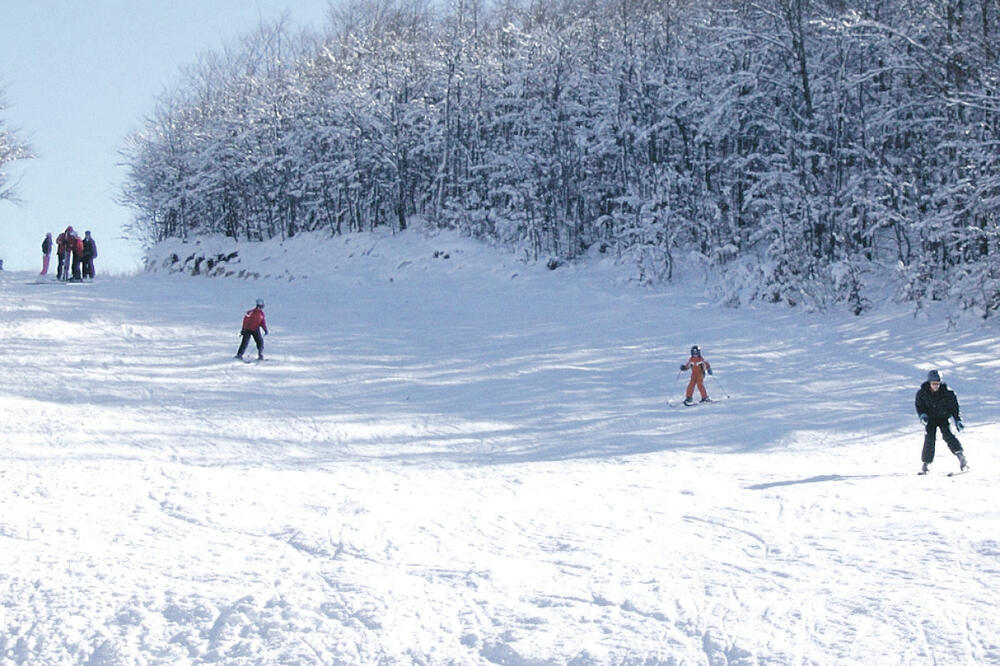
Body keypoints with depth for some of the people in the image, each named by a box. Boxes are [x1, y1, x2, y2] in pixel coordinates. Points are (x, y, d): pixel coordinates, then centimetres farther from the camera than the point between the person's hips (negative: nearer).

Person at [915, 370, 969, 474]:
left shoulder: (947, 392, -14)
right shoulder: (922, 393, -12)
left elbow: (954, 406, -4)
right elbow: (919, 405, 1)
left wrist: (957, 420, -9)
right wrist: (922, 415, -18)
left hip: (943, 417, -1)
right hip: (930, 419, 1)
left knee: (947, 434, -22)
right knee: (929, 438, -12)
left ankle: (961, 455, -28)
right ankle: (926, 463, -1)